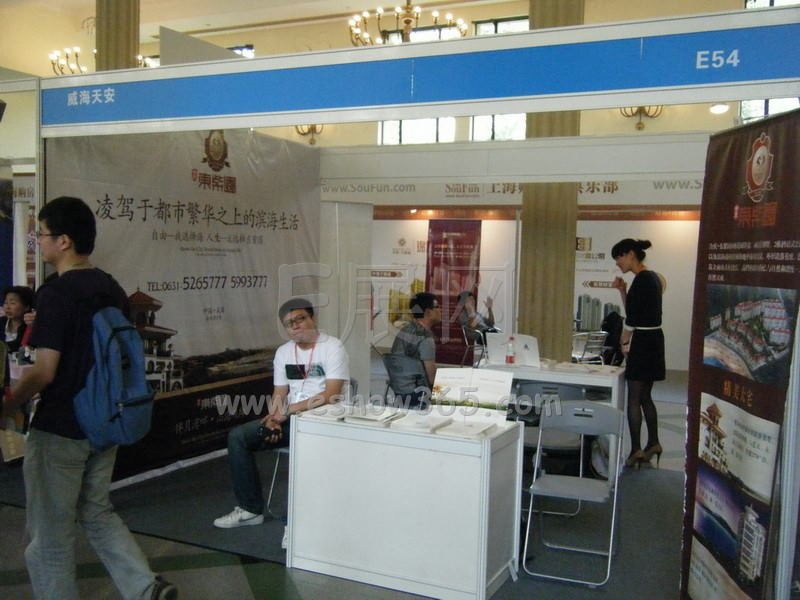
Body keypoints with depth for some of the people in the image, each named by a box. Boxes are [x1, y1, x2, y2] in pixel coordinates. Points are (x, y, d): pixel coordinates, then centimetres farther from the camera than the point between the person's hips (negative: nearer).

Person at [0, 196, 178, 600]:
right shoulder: (112, 289, 5)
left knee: (50, 535, 9)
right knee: (97, 514, 21)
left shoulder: (56, 292, -18)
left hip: (59, 429, -8)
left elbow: (44, 372, -19)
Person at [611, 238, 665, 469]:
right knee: (645, 396, 17)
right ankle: (653, 444, 25)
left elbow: (632, 318, -16)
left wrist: (625, 342, -5)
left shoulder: (642, 279, -16)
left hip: (642, 342, -10)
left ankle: (636, 449, 3)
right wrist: (623, 290, 7)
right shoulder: (652, 277, 14)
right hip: (653, 340, 10)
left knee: (634, 397, -2)